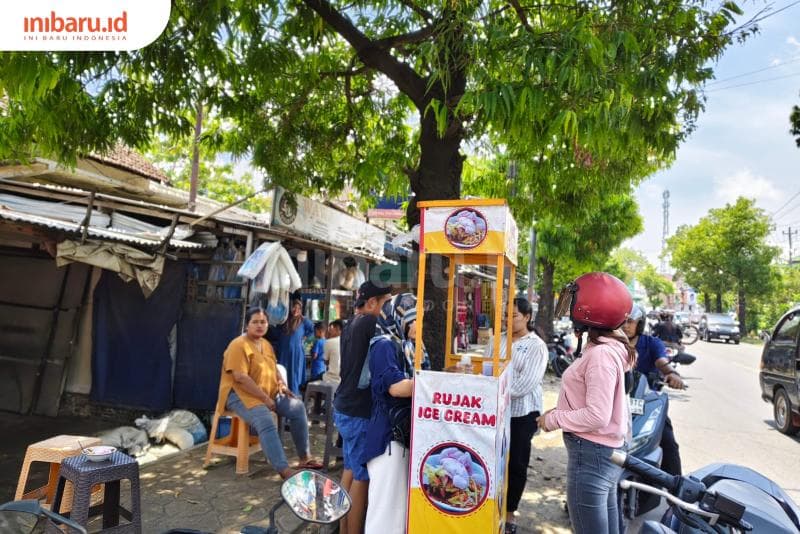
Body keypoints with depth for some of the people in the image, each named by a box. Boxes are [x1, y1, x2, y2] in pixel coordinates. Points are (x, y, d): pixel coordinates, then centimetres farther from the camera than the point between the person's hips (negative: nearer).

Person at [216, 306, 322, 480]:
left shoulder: (266, 344, 13)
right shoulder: (239, 345, -15)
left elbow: (274, 369, 24)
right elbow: (240, 377, -24)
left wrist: (281, 384, 2)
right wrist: (264, 398, -22)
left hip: (269, 393, 9)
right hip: (241, 394, -8)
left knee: (298, 407, -7)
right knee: (266, 423, -33)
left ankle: (304, 457, 0)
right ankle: (284, 469, -33)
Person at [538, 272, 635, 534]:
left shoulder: (601, 354, -22)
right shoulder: (609, 346, 8)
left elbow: (597, 416, -25)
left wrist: (553, 419, -14)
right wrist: (561, 411, 9)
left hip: (591, 455, -10)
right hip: (607, 452, 10)